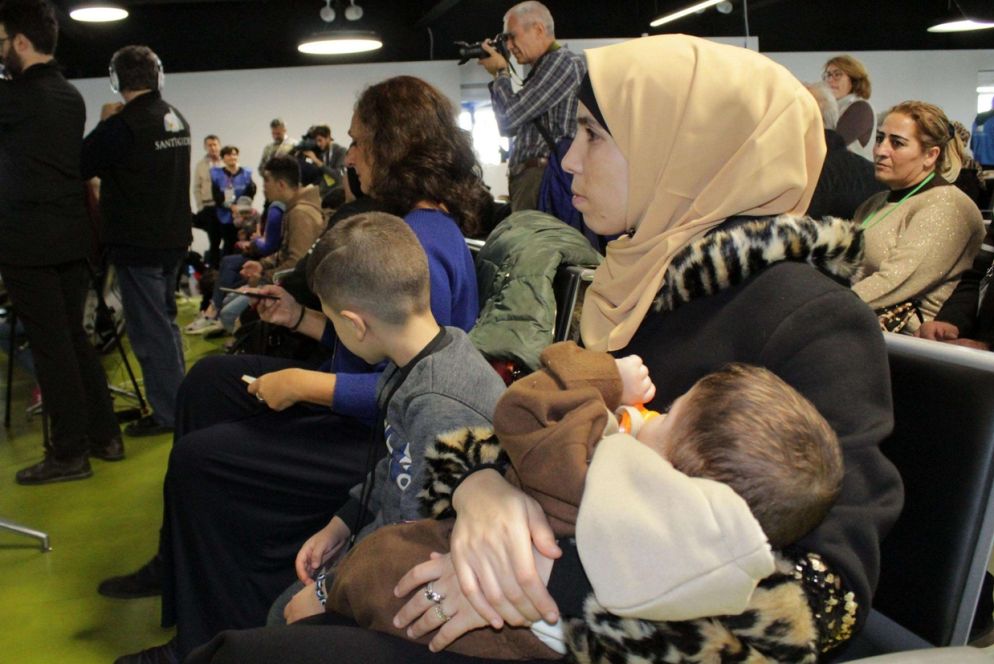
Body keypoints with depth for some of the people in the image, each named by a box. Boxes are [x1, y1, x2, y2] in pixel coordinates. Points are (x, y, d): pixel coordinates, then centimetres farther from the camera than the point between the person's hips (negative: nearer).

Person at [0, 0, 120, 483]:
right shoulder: (71, 97, 12)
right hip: (71, 236, 8)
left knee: (50, 346, -2)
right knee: (75, 339, 14)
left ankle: (70, 453, 5)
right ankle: (104, 436, 20)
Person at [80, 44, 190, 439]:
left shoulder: (123, 124, -18)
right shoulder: (177, 120, 8)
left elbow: (81, 166, -10)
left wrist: (103, 124, 0)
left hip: (138, 244, -8)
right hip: (173, 238, 8)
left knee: (149, 330, 0)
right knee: (165, 321, 19)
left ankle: (167, 413, 6)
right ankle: (180, 401, 28)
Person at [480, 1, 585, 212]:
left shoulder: (561, 61, -7)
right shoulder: (543, 69, 21)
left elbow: (510, 118, -14)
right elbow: (509, 127, 26)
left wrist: (501, 72, 3)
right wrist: (499, 76, 18)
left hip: (542, 177, -9)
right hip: (528, 177, 9)